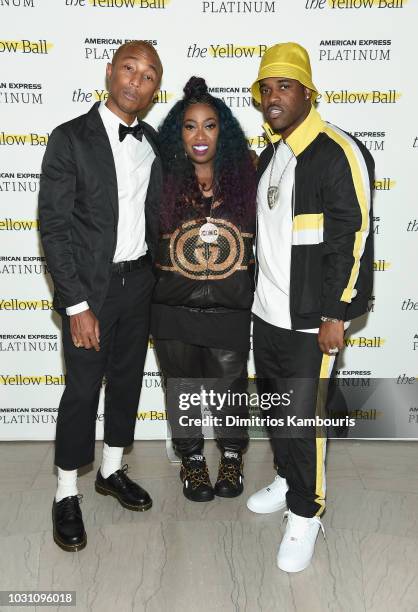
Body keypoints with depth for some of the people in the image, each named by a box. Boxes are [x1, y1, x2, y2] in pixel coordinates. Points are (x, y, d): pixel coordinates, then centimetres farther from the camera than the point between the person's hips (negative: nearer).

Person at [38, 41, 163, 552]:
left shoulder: (151, 142, 6)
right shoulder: (70, 139, -11)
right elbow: (53, 226, -13)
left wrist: (152, 275, 6)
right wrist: (77, 303, -17)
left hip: (139, 282, 6)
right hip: (91, 287, -5)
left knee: (127, 381, 16)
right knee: (82, 390, 4)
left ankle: (112, 471, 36)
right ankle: (66, 495, 23)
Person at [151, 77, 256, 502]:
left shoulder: (244, 177, -1)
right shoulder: (163, 181, -1)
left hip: (231, 308, 0)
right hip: (174, 308, 1)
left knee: (229, 386, 13)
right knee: (183, 387, 15)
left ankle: (232, 455, 38)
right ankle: (191, 459, 36)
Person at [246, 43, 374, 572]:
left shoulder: (339, 153, -13)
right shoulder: (269, 155, 12)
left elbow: (352, 240, -16)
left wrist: (335, 316, -17)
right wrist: (261, 293, 15)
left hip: (310, 321, -8)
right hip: (266, 313, 8)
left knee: (301, 419, -1)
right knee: (275, 408, 19)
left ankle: (305, 514, 20)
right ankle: (287, 480, 41)